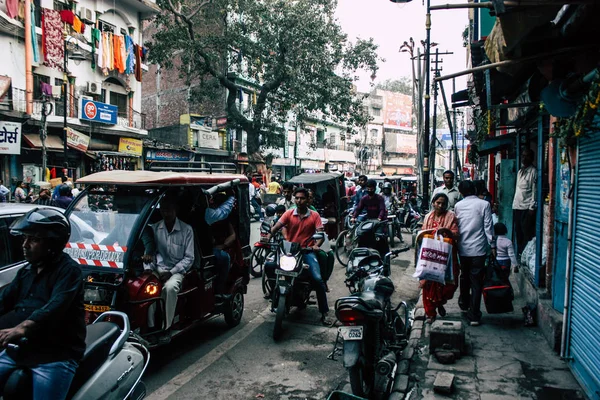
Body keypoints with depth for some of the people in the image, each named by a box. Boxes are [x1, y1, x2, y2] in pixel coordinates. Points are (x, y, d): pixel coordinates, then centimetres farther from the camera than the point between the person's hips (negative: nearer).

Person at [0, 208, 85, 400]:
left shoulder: (68, 270, -11)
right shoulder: (26, 271, 16)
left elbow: (55, 306, -26)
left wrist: (21, 328, -42)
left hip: (57, 354, -7)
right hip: (20, 348, 8)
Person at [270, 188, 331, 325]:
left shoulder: (314, 215, 5)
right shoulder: (289, 213, 5)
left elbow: (321, 233, -4)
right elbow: (276, 227, -4)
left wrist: (316, 245, -24)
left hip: (307, 250, -1)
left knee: (318, 279, -18)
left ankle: (324, 313, -7)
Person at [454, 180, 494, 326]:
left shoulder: (458, 205, 3)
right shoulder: (484, 204, -6)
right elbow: (488, 227, -7)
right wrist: (492, 245, -1)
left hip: (463, 249, 3)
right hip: (478, 249, -3)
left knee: (464, 277, 22)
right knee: (476, 282, 1)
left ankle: (464, 303, 39)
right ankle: (474, 315, 1)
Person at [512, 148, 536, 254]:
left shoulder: (533, 172, -6)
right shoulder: (520, 171, 17)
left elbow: (534, 190, -11)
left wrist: (532, 207, -15)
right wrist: (514, 204, 16)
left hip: (527, 208, -7)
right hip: (517, 206, 8)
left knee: (527, 234, -5)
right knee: (518, 232, 12)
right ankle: (519, 253, 19)